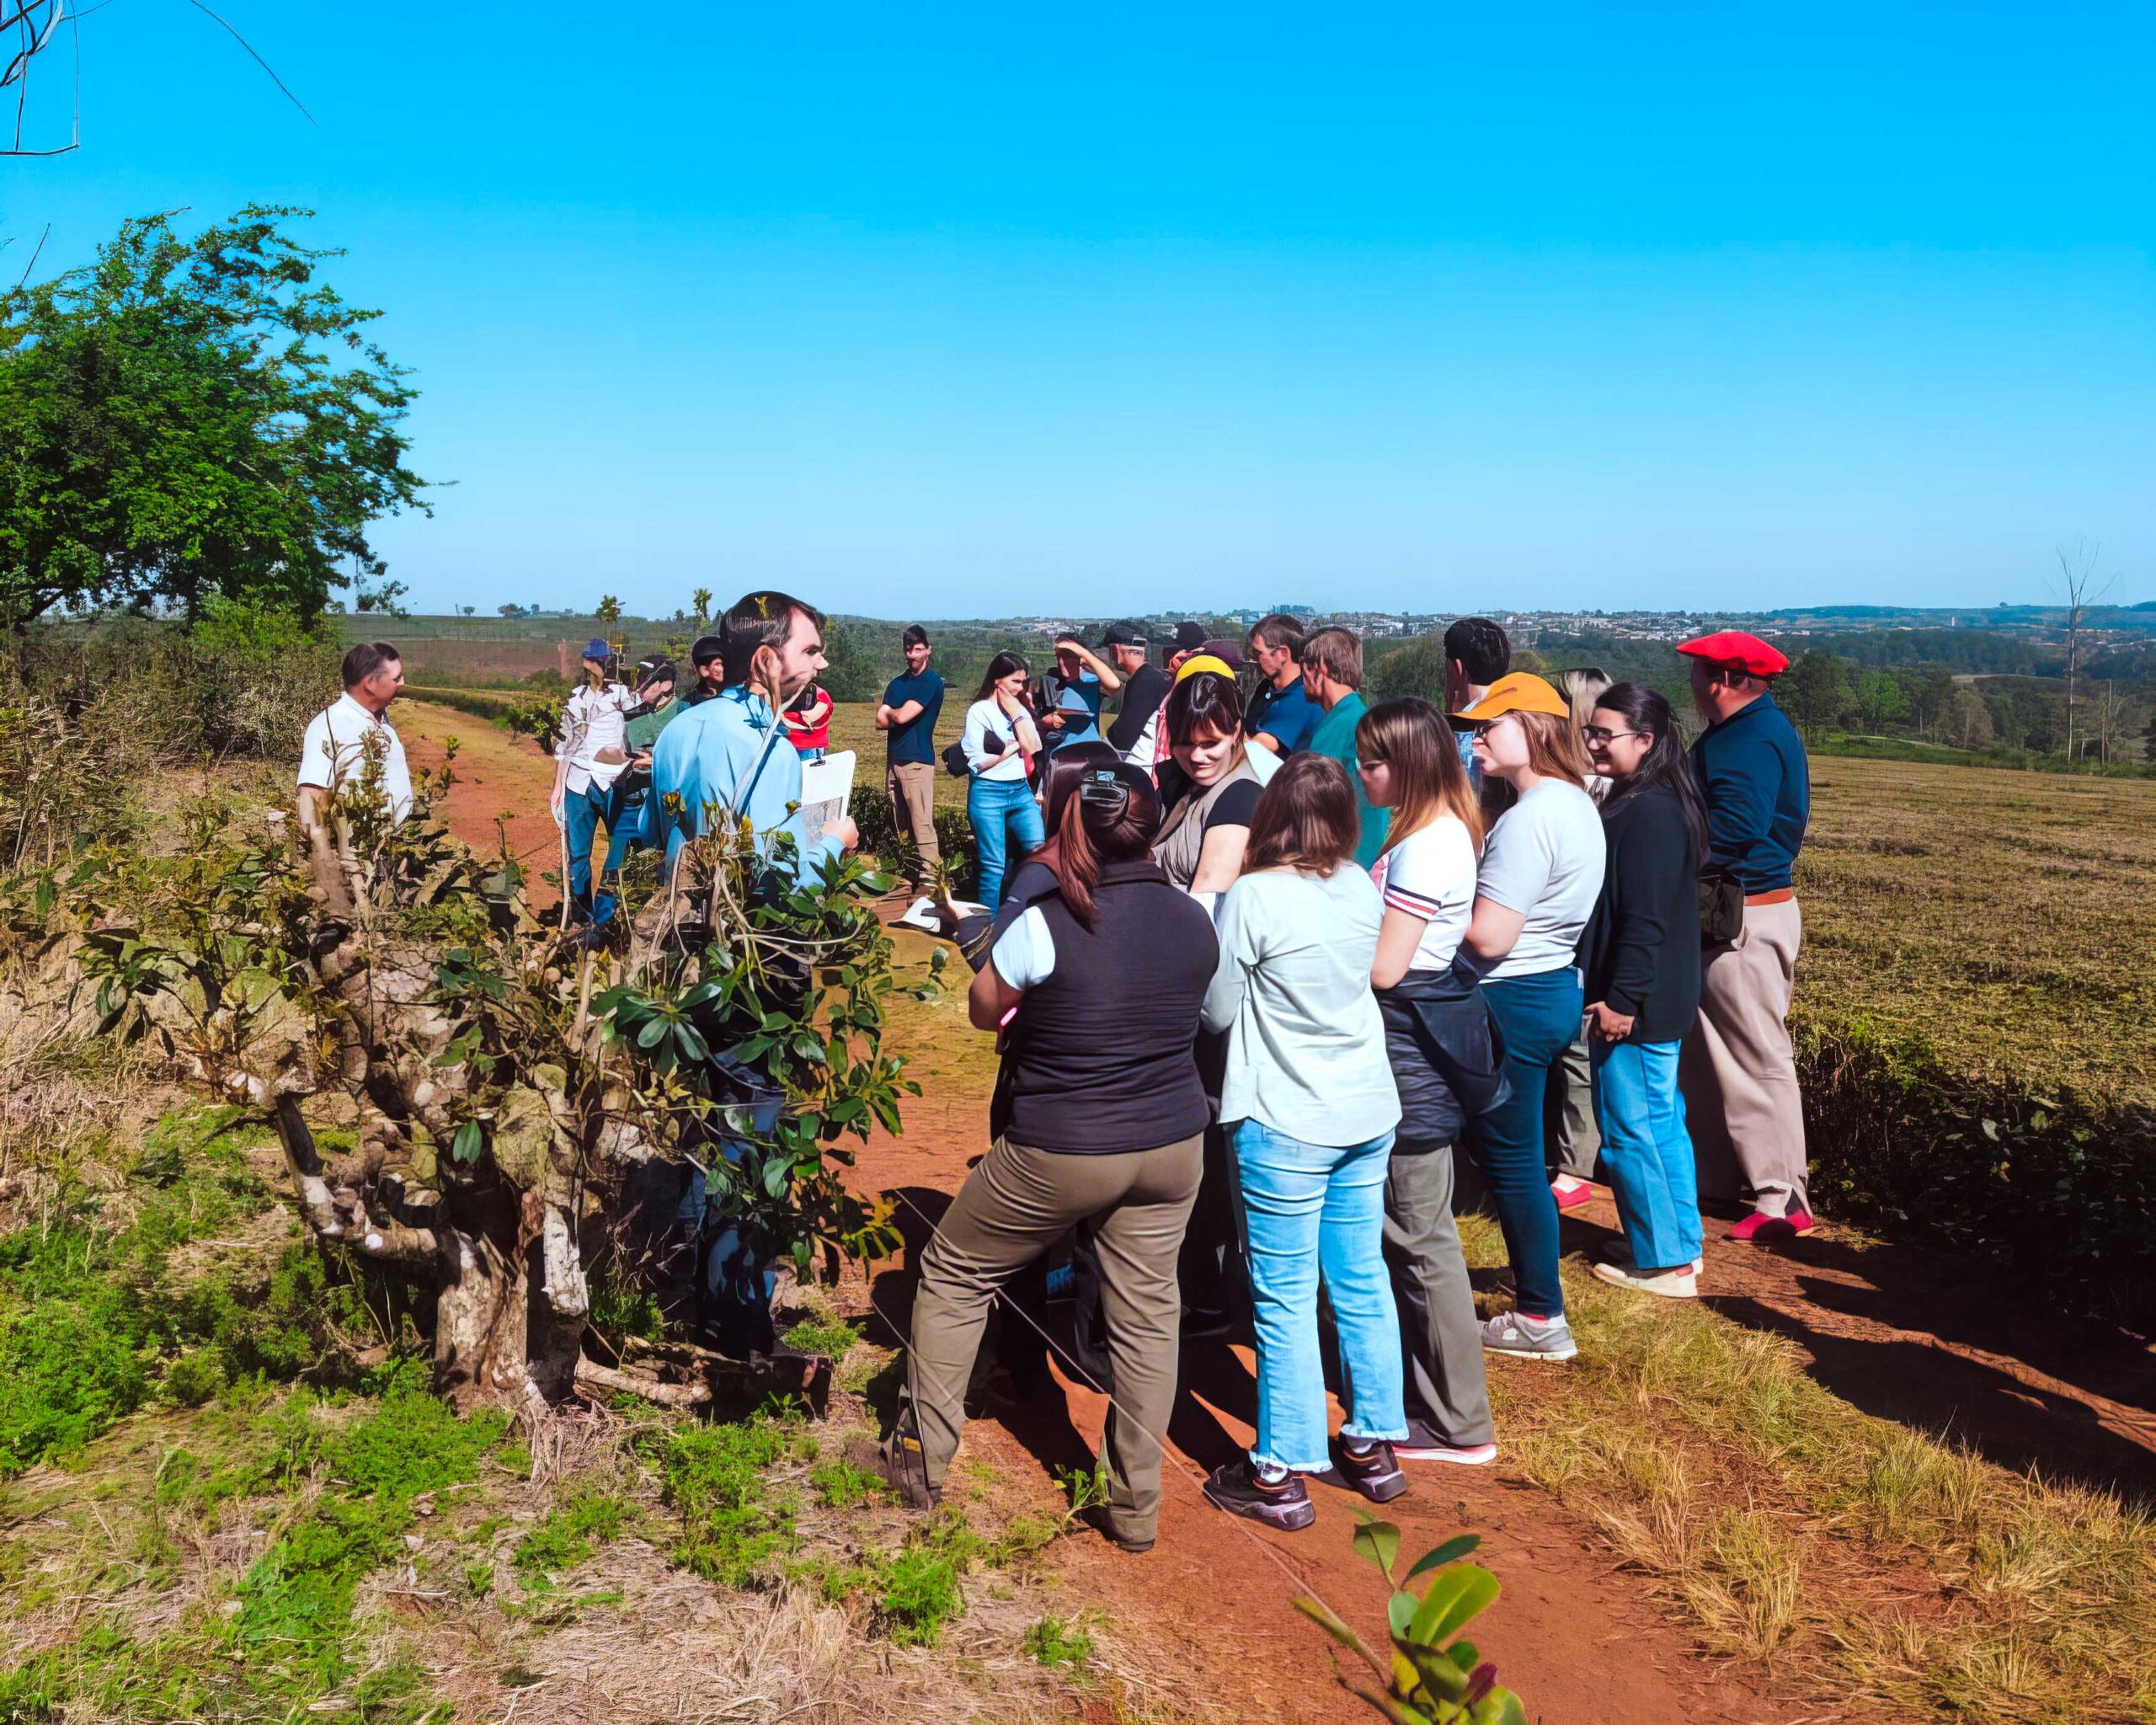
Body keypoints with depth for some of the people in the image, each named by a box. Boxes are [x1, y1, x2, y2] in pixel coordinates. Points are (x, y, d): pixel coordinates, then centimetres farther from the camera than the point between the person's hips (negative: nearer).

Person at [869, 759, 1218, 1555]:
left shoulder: (1044, 924, -19)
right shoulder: (1194, 921, -5)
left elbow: (983, 1009, -2)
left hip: (1060, 1153, -4)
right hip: (1172, 1145, 5)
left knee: (953, 1277, 15)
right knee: (1146, 1312, 14)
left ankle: (921, 1460, 24)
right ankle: (1136, 1507, 23)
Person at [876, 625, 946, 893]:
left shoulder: (932, 682, -5)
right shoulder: (895, 684, 16)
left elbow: (901, 716, -12)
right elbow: (881, 721, 7)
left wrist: (890, 712, 8)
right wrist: (899, 715, -9)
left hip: (917, 760, -7)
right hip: (894, 759, 7)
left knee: (922, 824, -10)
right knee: (901, 824, 11)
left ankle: (928, 880, -11)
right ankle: (909, 874, 18)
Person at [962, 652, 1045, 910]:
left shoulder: (1020, 710, 14)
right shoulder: (980, 711, -3)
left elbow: (1033, 748, -1)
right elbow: (976, 762, -9)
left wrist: (1017, 713, -3)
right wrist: (1010, 750, -6)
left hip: (1020, 791, 6)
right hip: (988, 793, -5)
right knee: (994, 865, -2)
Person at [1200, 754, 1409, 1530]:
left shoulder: (1253, 897, -17)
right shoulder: (1361, 890, 1)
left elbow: (1218, 1012, -8)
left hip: (1285, 1125, -6)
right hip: (1368, 1114, 6)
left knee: (1285, 1300, 3)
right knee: (1362, 1283, 16)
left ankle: (1281, 1477, 12)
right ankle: (1373, 1448, 28)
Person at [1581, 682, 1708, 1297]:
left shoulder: (1648, 813, -21)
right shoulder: (1659, 803, 11)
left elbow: (1645, 917, -25)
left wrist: (1621, 998, -22)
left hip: (1636, 1006, -11)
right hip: (1663, 999, 11)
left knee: (1629, 1130, -1)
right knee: (1661, 1123, 17)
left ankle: (1662, 1263, 8)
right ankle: (1682, 1247, 27)